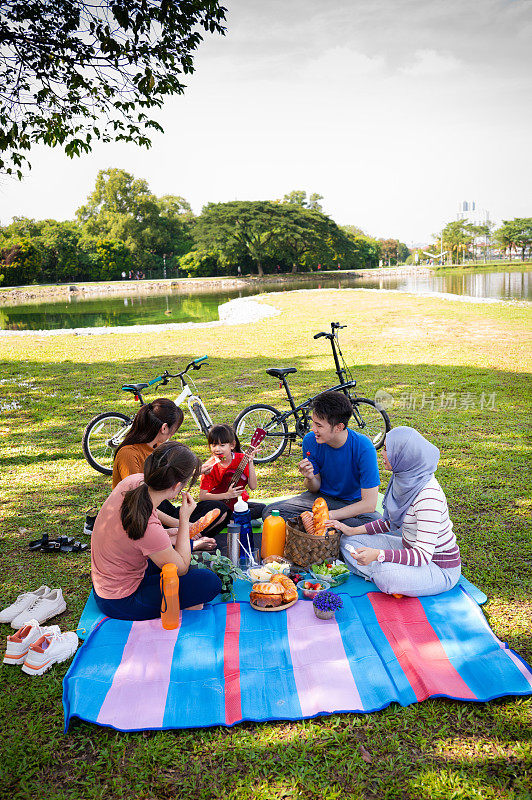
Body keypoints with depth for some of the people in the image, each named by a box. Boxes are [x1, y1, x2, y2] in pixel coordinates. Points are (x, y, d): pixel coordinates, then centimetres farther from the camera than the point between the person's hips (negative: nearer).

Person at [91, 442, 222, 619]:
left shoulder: (133, 481, -15)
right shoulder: (149, 528, -37)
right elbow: (181, 568, -17)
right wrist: (184, 519, -15)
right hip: (120, 603, -8)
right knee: (211, 582, -14)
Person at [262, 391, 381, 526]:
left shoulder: (363, 447, -24)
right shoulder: (310, 440, -14)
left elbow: (369, 504, -24)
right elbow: (315, 488, -2)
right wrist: (310, 478, -26)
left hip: (353, 503, -2)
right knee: (269, 512, -17)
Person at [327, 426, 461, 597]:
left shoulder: (428, 495, -31)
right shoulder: (404, 478, -3)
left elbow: (423, 554, -32)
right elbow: (392, 522, 11)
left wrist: (378, 555, -42)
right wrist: (353, 530, 4)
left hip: (440, 569, -9)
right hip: (410, 549, 9)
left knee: (386, 576, -37)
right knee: (348, 541, 5)